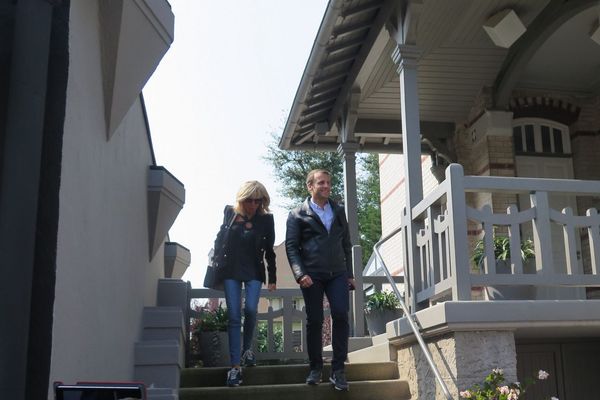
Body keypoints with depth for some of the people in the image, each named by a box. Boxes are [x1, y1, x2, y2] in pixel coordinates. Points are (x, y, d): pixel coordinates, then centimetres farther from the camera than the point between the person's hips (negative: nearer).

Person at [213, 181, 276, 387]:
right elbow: (220, 238, 11)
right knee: (234, 316, -6)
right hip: (230, 271, 0)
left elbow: (269, 250, 4)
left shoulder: (266, 219, -1)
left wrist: (272, 278, 3)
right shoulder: (230, 213, 1)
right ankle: (235, 366, -6)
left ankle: (247, 348, 12)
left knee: (250, 309, -17)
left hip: (253, 271, 0)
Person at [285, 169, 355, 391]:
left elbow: (346, 244, 18)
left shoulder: (339, 212, 17)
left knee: (341, 315, -10)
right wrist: (300, 273, -14)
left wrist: (350, 274, 12)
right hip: (312, 275, -2)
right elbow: (291, 246, -2)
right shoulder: (298, 214, 5)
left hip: (337, 273, 3)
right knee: (314, 321, 2)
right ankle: (315, 368, 16)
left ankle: (338, 369, -3)